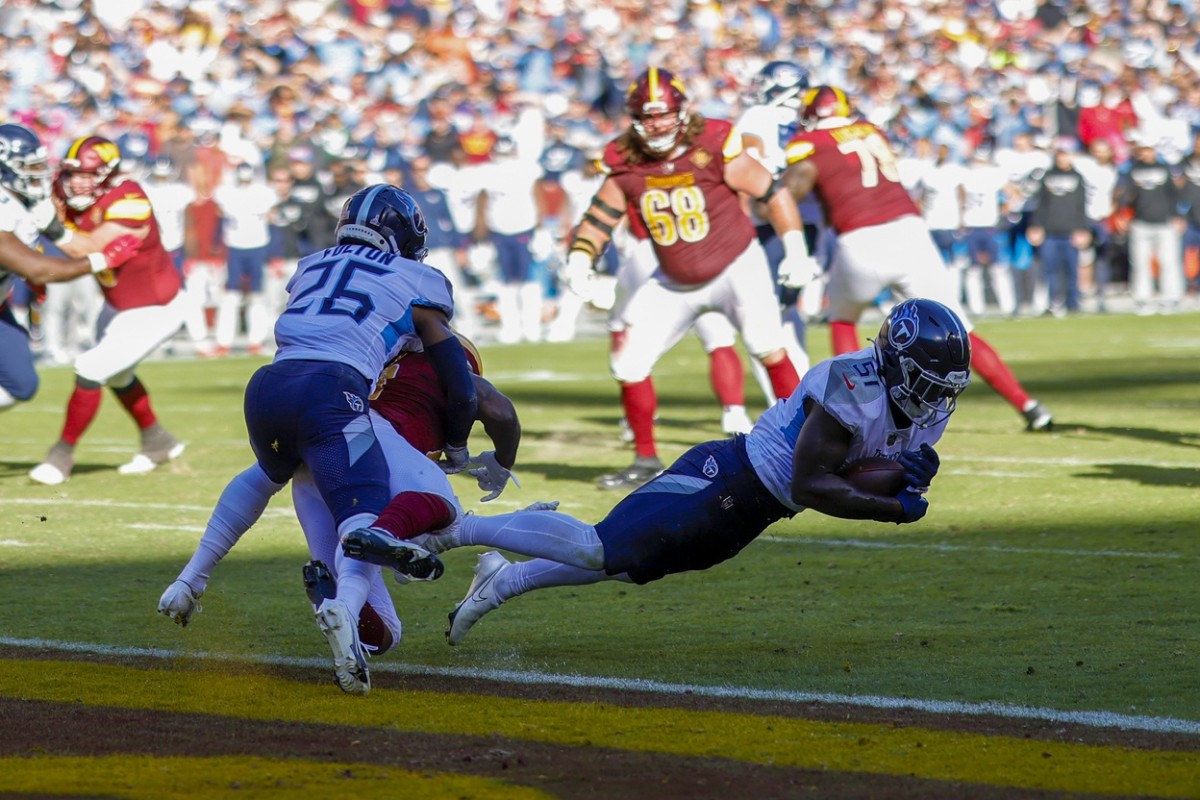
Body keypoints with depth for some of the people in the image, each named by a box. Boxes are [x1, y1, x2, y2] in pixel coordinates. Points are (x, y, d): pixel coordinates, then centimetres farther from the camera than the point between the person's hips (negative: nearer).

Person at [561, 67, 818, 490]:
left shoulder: (714, 149, -20)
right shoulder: (626, 166, -10)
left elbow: (772, 193, -12)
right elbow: (599, 218, -2)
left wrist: (795, 249, -13)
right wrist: (579, 258, -20)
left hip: (736, 267, -4)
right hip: (674, 282, 4)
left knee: (770, 352, -18)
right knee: (628, 362, -3)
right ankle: (646, 460, 13)